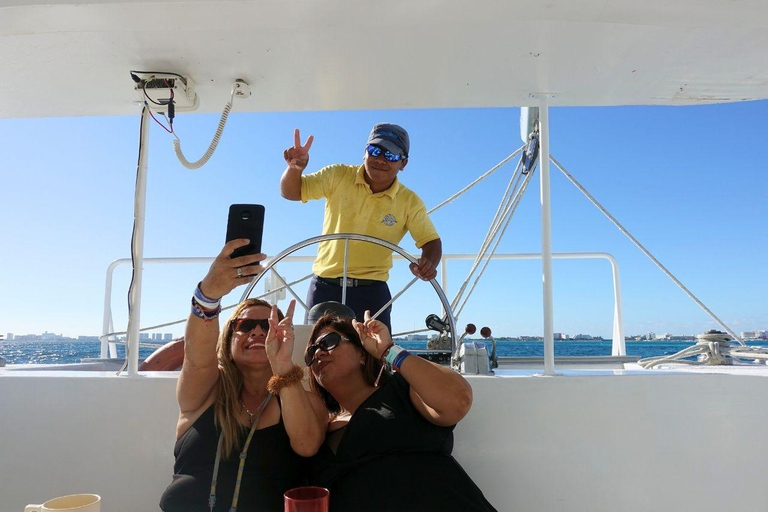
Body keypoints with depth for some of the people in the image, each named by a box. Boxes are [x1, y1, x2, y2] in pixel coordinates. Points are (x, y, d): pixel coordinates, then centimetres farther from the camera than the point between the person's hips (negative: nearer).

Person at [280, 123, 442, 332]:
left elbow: (431, 241, 0)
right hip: (324, 287, 1)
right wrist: (295, 167, -23)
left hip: (372, 293, 0)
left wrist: (428, 263, -24)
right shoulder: (338, 176, -2)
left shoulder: (409, 202, -2)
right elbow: (292, 192, -1)